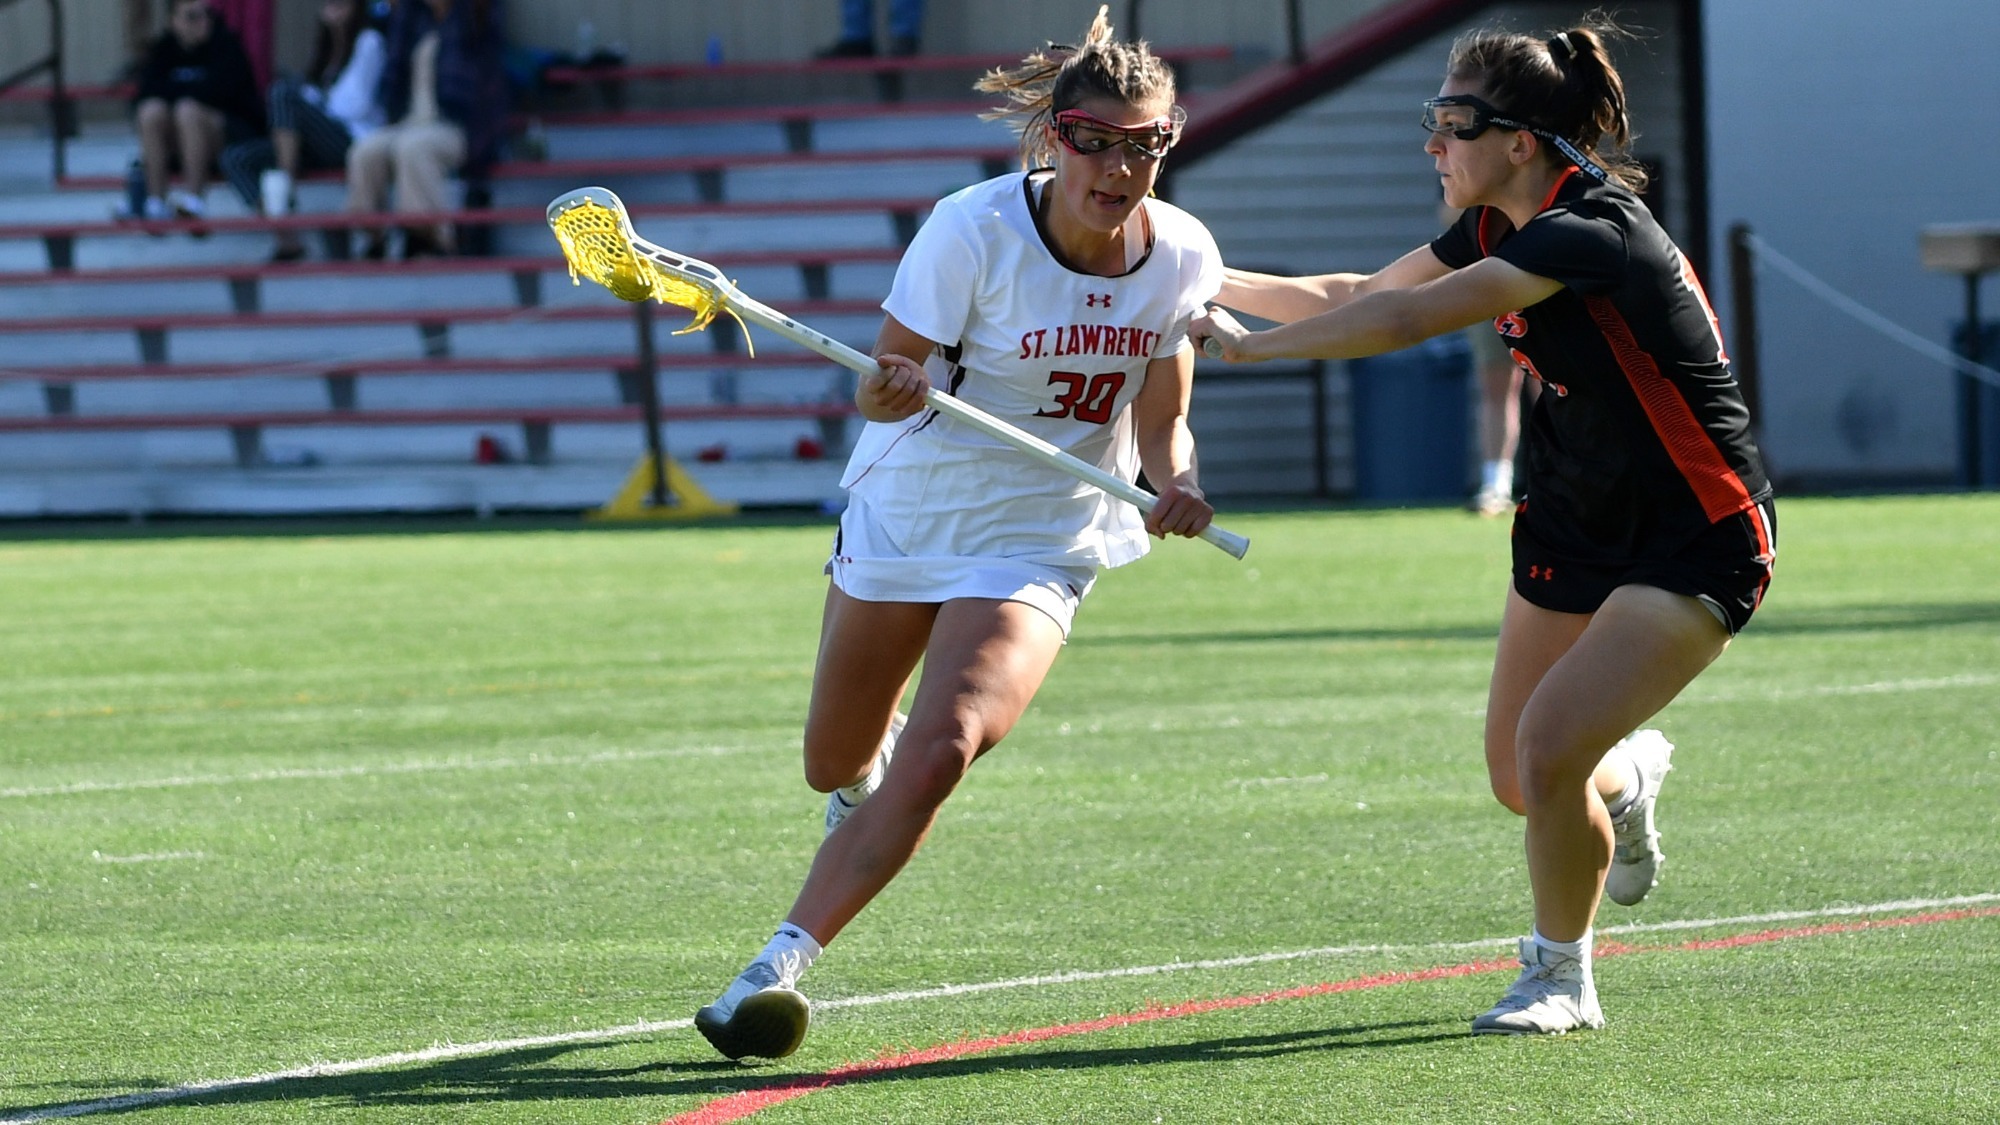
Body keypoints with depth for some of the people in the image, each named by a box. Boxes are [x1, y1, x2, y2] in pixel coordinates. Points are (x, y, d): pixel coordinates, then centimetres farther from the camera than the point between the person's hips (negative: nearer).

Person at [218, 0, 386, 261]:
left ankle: (282, 188, -35)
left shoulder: (369, 42, 3)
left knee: (284, 90, -27)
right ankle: (287, 238, -28)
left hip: (353, 139, -8)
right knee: (235, 158, -11)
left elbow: (357, 105, -6)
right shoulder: (325, 45, 25)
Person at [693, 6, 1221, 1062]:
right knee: (837, 762, 15)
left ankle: (781, 962, -20)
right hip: (906, 508, 0)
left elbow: (1159, 425, 0)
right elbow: (891, 381, -18)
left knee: (941, 748, -24)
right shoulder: (973, 231, -22)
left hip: (1037, 546, 0)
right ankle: (875, 772, 56)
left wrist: (1180, 485, -21)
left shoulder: (1182, 257, -12)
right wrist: (887, 392, -41)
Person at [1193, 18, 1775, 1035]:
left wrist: (1251, 344, -24)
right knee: (1518, 779, 10)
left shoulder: (1587, 232, -28)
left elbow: (1403, 322, -31)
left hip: (1696, 548, -9)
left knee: (1549, 747, -19)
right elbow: (1360, 297, 12)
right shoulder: (1498, 226, 0)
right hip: (1576, 525, 9)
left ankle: (1560, 978, 4)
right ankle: (1632, 774, 46)